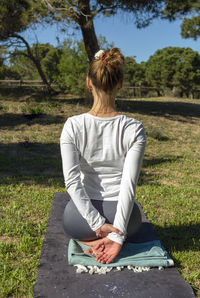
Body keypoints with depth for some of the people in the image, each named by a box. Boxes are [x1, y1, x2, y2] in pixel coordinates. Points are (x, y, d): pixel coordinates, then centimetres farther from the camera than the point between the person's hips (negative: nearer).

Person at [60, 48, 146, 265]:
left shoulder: (72, 126, -13)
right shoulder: (134, 129, -14)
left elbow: (72, 181, -17)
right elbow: (129, 185, -18)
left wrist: (98, 225, -12)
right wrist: (117, 234, -15)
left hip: (79, 220, 1)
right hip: (125, 219, 0)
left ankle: (91, 239, 10)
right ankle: (112, 238, 8)